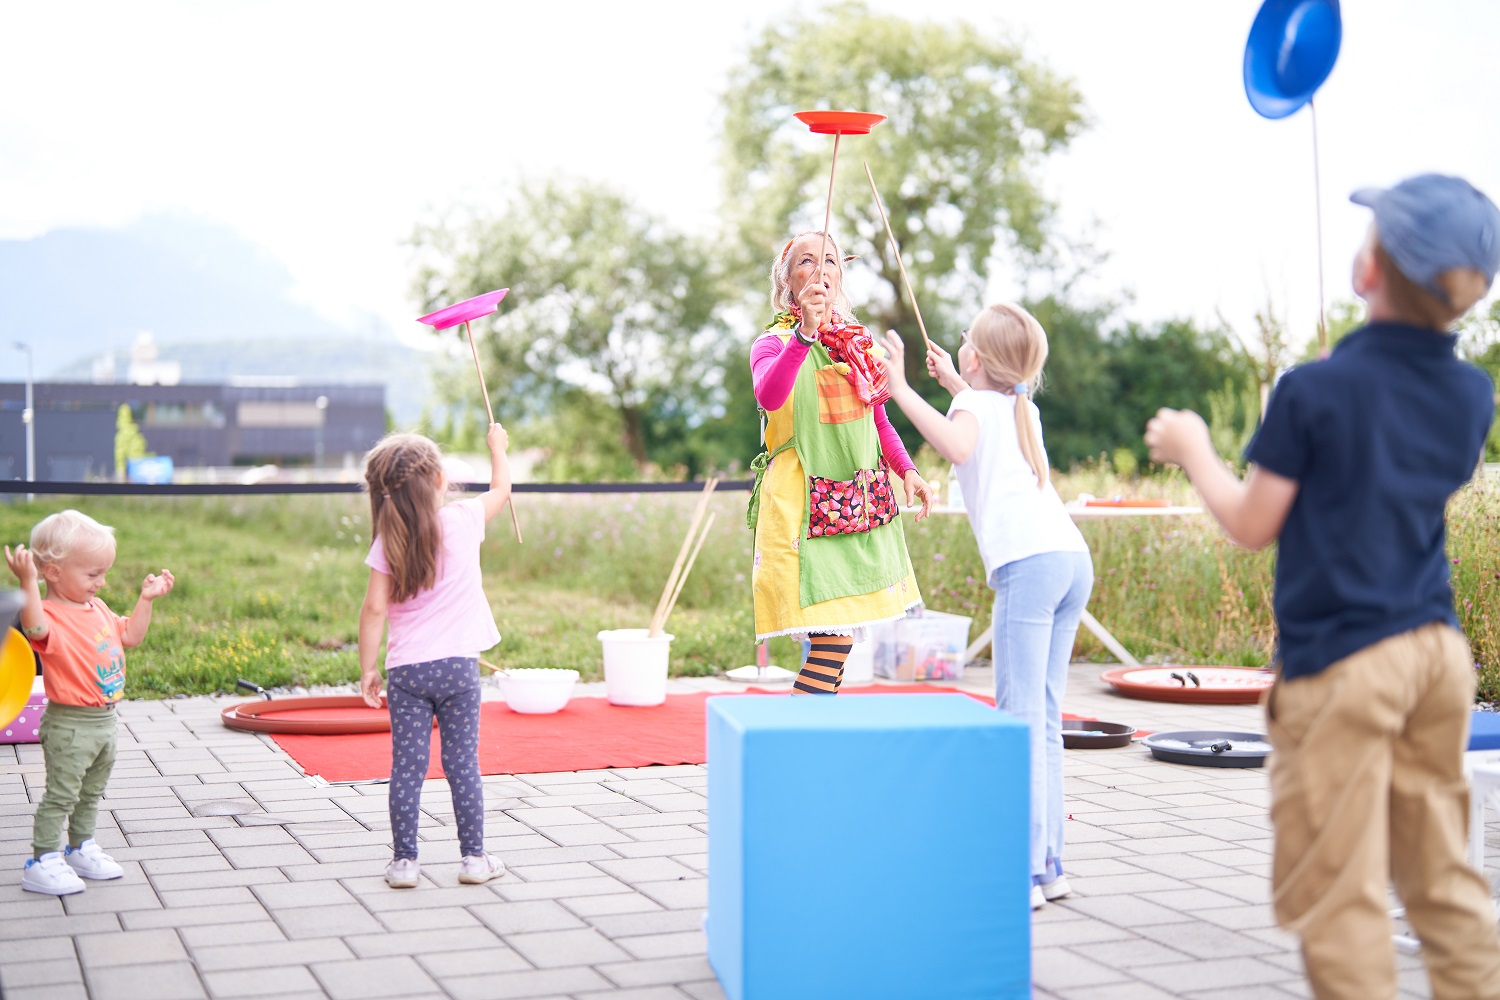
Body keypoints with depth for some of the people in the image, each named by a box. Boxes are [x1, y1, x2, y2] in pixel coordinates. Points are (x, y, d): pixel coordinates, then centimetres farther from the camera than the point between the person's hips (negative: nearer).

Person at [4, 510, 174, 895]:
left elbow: (130, 637, 21)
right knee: (61, 794, -4)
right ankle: (43, 863, 4)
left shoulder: (98, 610, 10)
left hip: (104, 720, 9)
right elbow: (36, 628, -43)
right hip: (69, 723, -9)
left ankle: (81, 849, 35)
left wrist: (146, 599, 17)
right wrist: (28, 582, -49)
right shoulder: (52, 614, -19)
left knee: (91, 793, 21)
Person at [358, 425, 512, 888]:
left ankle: (404, 861, 7)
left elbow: (374, 609, -5)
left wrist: (367, 668, 3)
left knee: (407, 766, 4)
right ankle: (474, 857, 12)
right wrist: (498, 446, 33)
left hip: (406, 671, 0)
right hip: (458, 665, 0)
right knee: (462, 763, 6)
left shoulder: (388, 542, -3)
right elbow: (501, 489, 16)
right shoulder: (464, 520, -3)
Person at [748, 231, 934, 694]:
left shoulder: (857, 345, 13)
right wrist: (804, 334, -41)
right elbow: (768, 397, -29)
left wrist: (908, 470, 8)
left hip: (861, 507, 6)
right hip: (806, 509, -6)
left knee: (839, 639, 8)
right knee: (834, 639, -14)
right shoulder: (774, 343, -6)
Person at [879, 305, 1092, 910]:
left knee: (1022, 719, -8)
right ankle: (1049, 864, 15)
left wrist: (902, 389, -15)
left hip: (1028, 563, -8)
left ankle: (1025, 872, -10)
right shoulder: (1024, 409, 26)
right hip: (1074, 557, 8)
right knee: (1045, 718, 12)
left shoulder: (975, 404, 4)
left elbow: (957, 445, -21)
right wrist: (953, 383, 58)